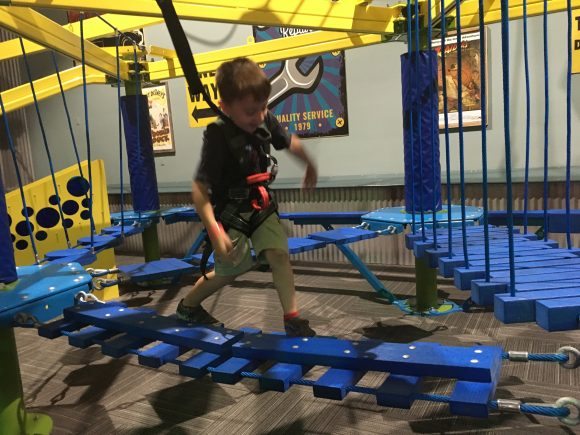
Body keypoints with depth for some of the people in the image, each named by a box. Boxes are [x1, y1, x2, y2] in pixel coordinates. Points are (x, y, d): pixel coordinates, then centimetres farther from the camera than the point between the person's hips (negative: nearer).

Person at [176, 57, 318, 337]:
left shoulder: (265, 121, -11)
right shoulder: (218, 137, -29)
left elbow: (290, 142, 11)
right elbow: (200, 188, -31)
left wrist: (310, 166, 25)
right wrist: (215, 232, -38)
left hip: (260, 206, 5)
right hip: (229, 213, -5)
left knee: (279, 254, -7)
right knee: (230, 270, 9)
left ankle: (292, 318, 4)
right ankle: (187, 306, 33)